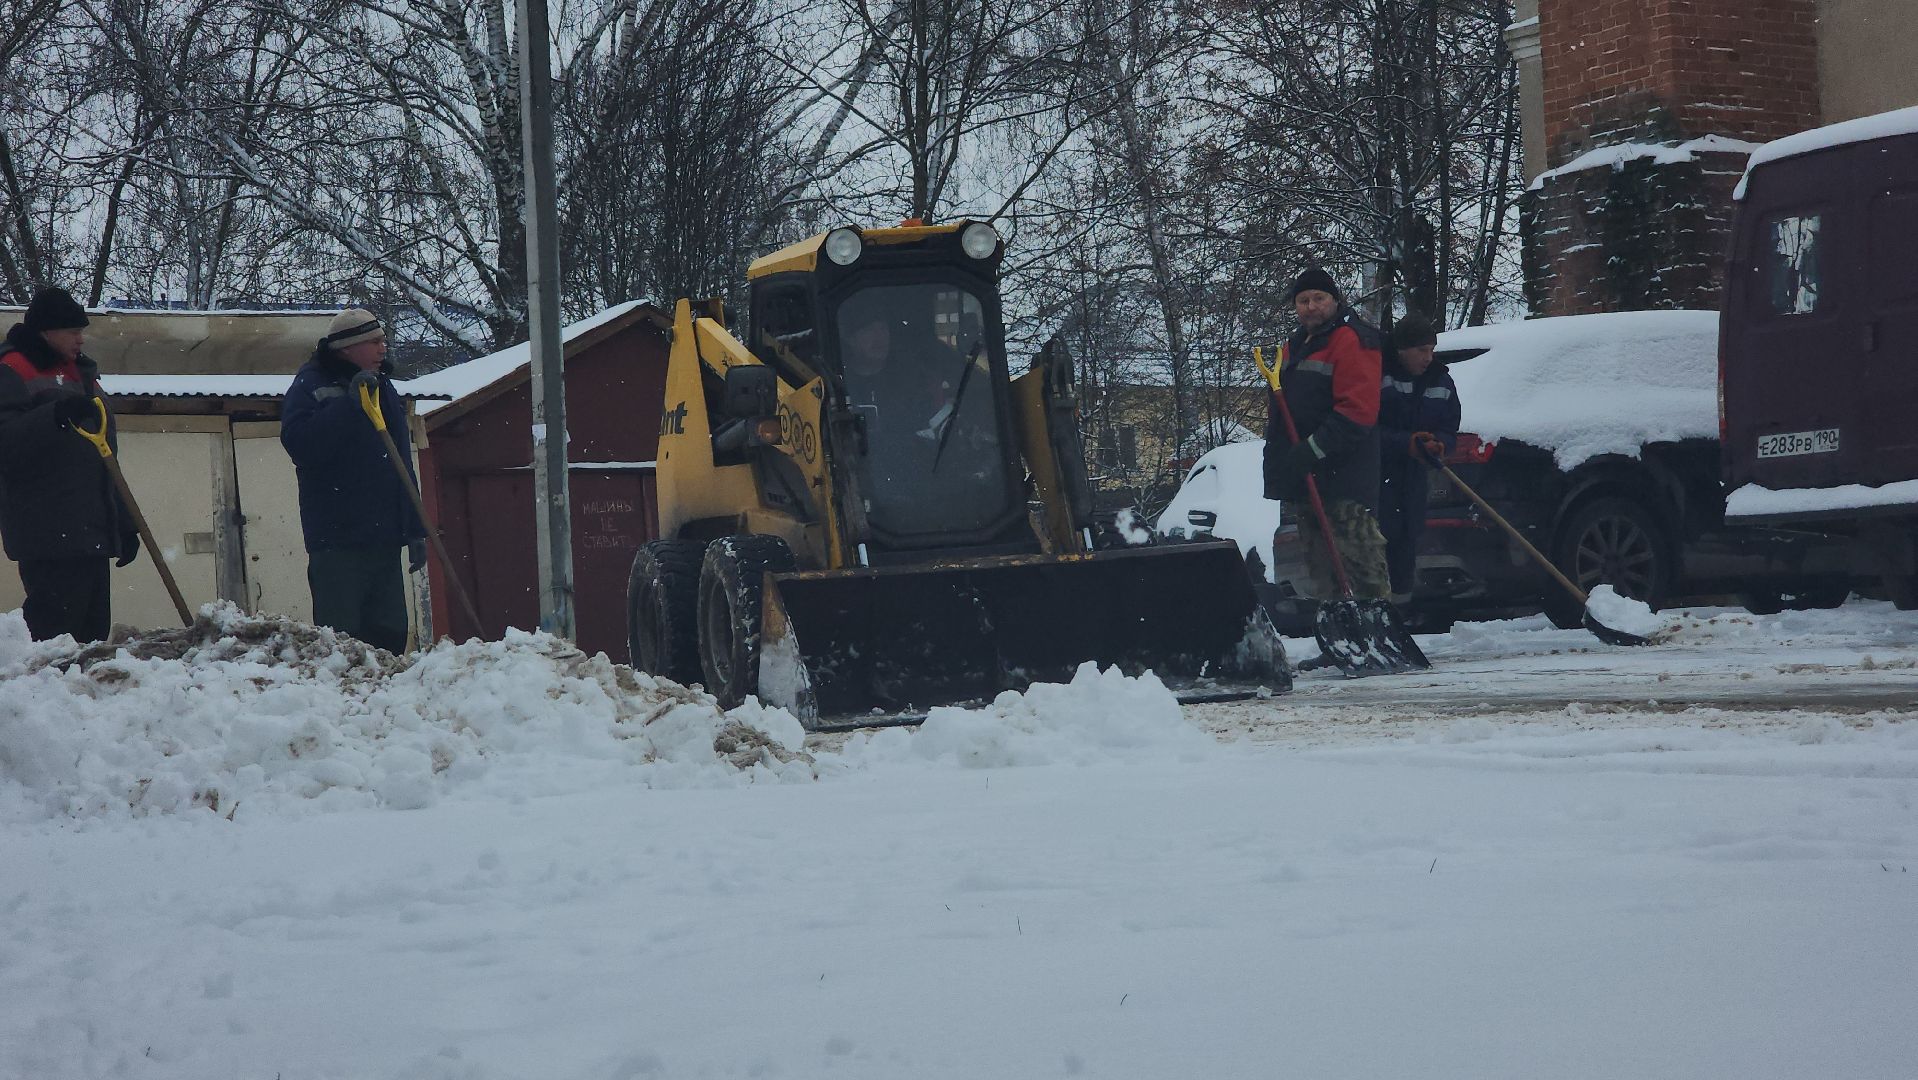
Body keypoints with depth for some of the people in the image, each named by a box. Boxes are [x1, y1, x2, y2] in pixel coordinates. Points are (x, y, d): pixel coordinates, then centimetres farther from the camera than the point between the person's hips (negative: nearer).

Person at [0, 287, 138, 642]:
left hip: (91, 533, 8)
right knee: (55, 631, -15)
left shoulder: (82, 374, 25)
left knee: (93, 632, 4)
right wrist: (58, 414, -30)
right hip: (48, 533, -8)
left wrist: (124, 525, 24)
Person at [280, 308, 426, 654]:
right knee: (340, 638, -10)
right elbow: (299, 443, -21)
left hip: (384, 537, 7)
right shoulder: (312, 385, -3)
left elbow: (404, 464, 23)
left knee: (390, 634, 6)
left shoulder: (383, 387, 19)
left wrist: (415, 530, 18)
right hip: (337, 538, -7)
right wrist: (350, 402, -24)